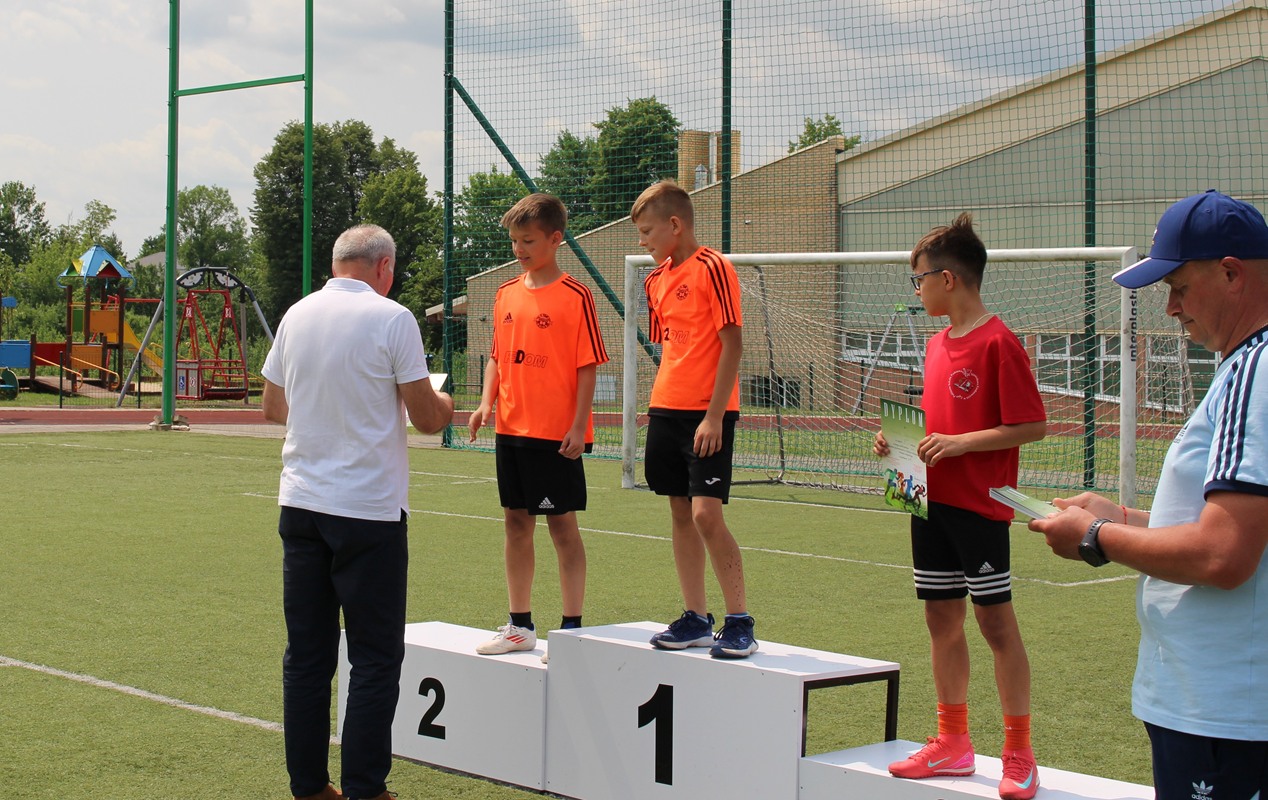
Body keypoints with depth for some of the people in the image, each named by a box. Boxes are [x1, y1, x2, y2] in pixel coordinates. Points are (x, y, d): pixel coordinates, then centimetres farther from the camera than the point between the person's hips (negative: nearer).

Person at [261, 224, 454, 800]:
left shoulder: (297, 315, 8)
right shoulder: (391, 319, -8)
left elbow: (273, 408, 18)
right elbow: (426, 418, -7)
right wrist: (444, 405, 15)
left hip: (300, 504, 6)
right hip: (368, 509, -5)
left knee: (306, 656, 10)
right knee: (375, 659, 2)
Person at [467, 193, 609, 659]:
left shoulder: (575, 296, -9)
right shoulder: (506, 294, 9)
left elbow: (588, 366, -10)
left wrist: (578, 427, -15)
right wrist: (487, 402, 1)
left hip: (556, 433, -6)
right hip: (510, 429, 6)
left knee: (562, 525, -1)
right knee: (516, 523, 12)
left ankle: (572, 628, 7)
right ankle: (520, 625, 22)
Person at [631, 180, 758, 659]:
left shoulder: (713, 268, -10)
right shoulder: (657, 279, 13)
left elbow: (732, 344, -14)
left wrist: (714, 416, -17)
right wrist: (659, 410, 13)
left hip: (707, 414, -8)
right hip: (666, 409, 8)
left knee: (706, 514, -13)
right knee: (680, 515, 9)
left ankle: (740, 624, -4)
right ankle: (695, 620, 17)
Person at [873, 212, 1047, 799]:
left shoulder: (998, 342, -13)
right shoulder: (937, 343, 13)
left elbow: (1032, 425, -15)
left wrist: (960, 443, -20)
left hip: (979, 507, -8)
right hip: (932, 502, 8)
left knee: (995, 622, -2)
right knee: (941, 619, 12)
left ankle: (1019, 753, 7)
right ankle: (952, 742, 22)